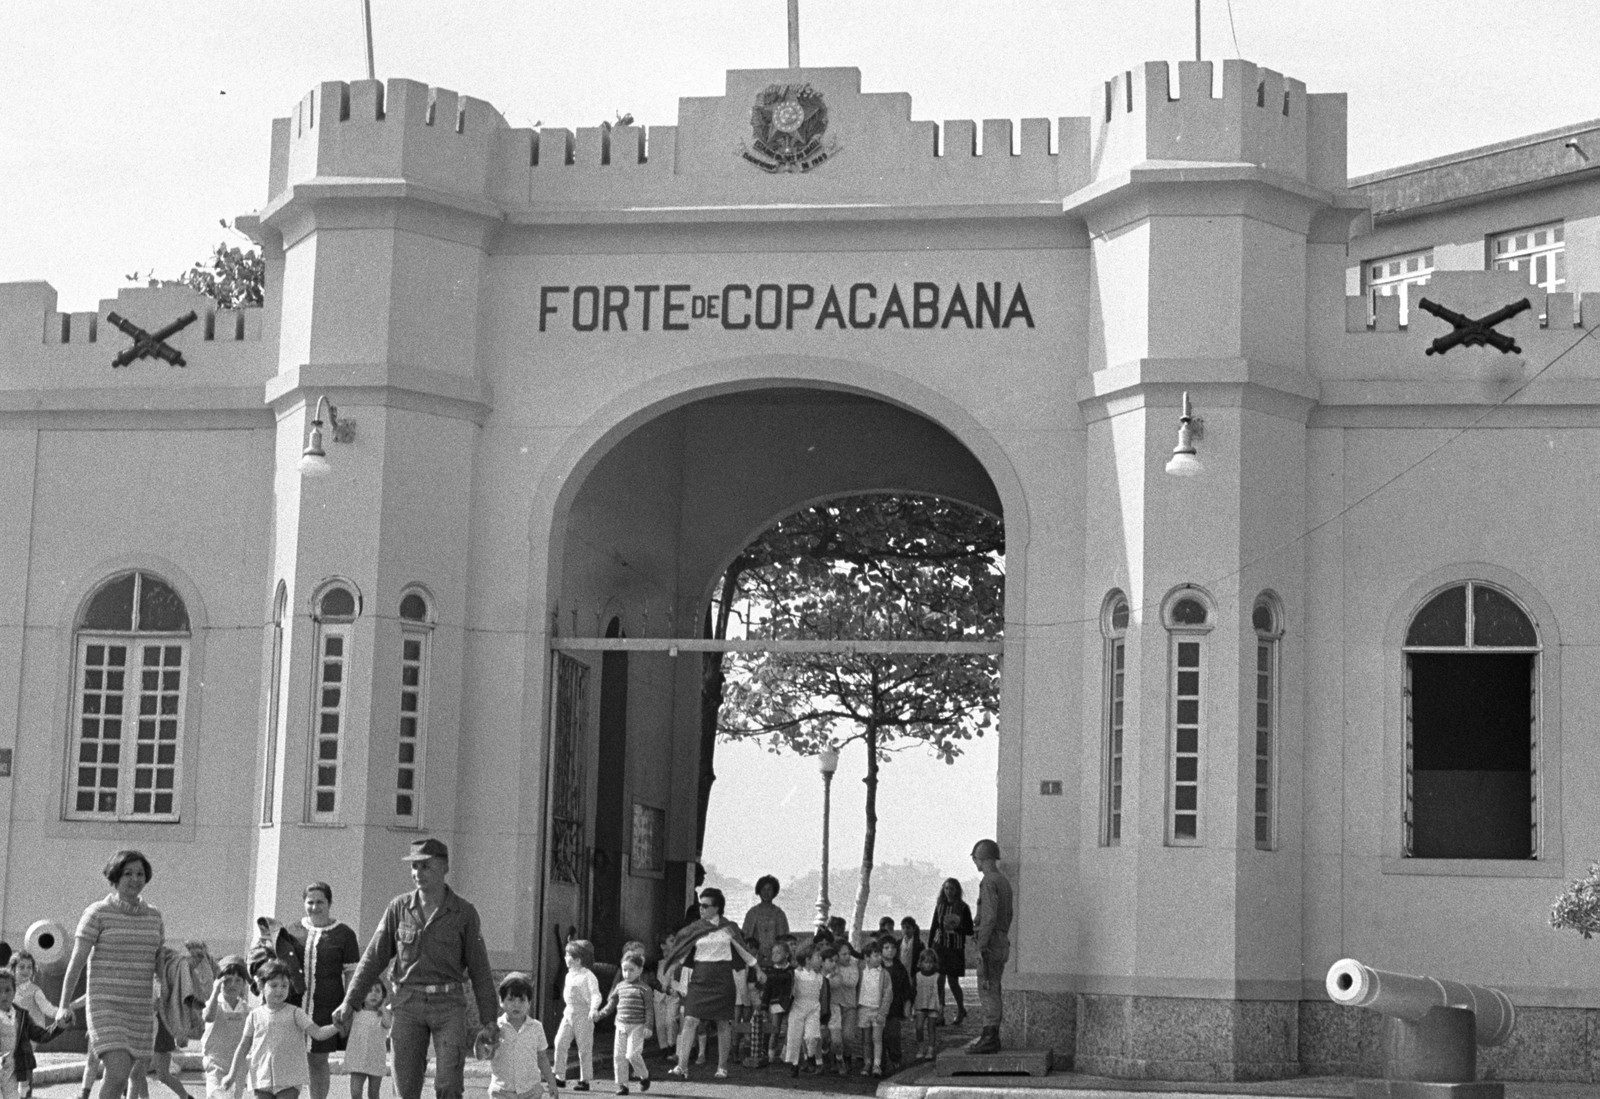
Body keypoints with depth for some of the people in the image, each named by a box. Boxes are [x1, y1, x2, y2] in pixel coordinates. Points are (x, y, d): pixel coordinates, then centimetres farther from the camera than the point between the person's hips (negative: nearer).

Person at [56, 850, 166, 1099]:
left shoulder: (153, 917, 10)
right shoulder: (98, 913, -5)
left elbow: (161, 964, 16)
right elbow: (77, 960, -8)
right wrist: (64, 1004, -15)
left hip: (141, 1010, 5)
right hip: (106, 1006, -5)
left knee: (117, 1078, 7)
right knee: (118, 1074, -19)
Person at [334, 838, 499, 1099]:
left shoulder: (464, 913, 1)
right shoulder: (399, 908, 5)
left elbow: (479, 969, 3)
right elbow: (374, 957, 8)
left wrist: (489, 1021, 0)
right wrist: (350, 1002, 1)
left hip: (448, 1004, -2)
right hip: (408, 1002, 2)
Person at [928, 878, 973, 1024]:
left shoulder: (963, 908, -4)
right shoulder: (939, 906, 5)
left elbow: (970, 930, -2)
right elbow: (933, 927, 10)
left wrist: (956, 927, -20)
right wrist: (929, 947, 6)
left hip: (956, 948, -2)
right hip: (939, 946, 2)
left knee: (953, 981, 3)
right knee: (939, 979, -7)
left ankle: (961, 1010, 25)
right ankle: (940, 1013, -1)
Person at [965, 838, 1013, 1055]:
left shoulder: (989, 882, -15)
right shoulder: (1005, 881, 15)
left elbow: (989, 916, -22)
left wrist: (981, 946, -21)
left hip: (990, 942, -10)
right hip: (1002, 943, 10)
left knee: (988, 991, -8)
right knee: (993, 991, 12)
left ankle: (990, 1039, -9)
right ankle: (990, 1037, 15)